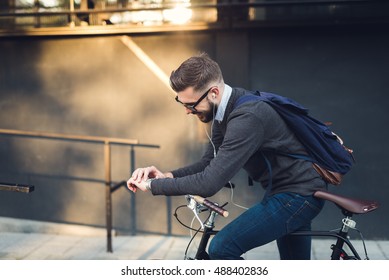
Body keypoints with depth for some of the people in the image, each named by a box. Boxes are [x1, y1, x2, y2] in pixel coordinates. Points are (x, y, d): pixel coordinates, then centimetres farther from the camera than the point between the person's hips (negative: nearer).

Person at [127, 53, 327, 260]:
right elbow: (209, 163, 6)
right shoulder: (223, 111, 0)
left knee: (222, 248, -19)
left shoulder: (247, 117, -31)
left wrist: (152, 185, -25)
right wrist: (167, 176, -10)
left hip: (298, 195, -10)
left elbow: (210, 183, -34)